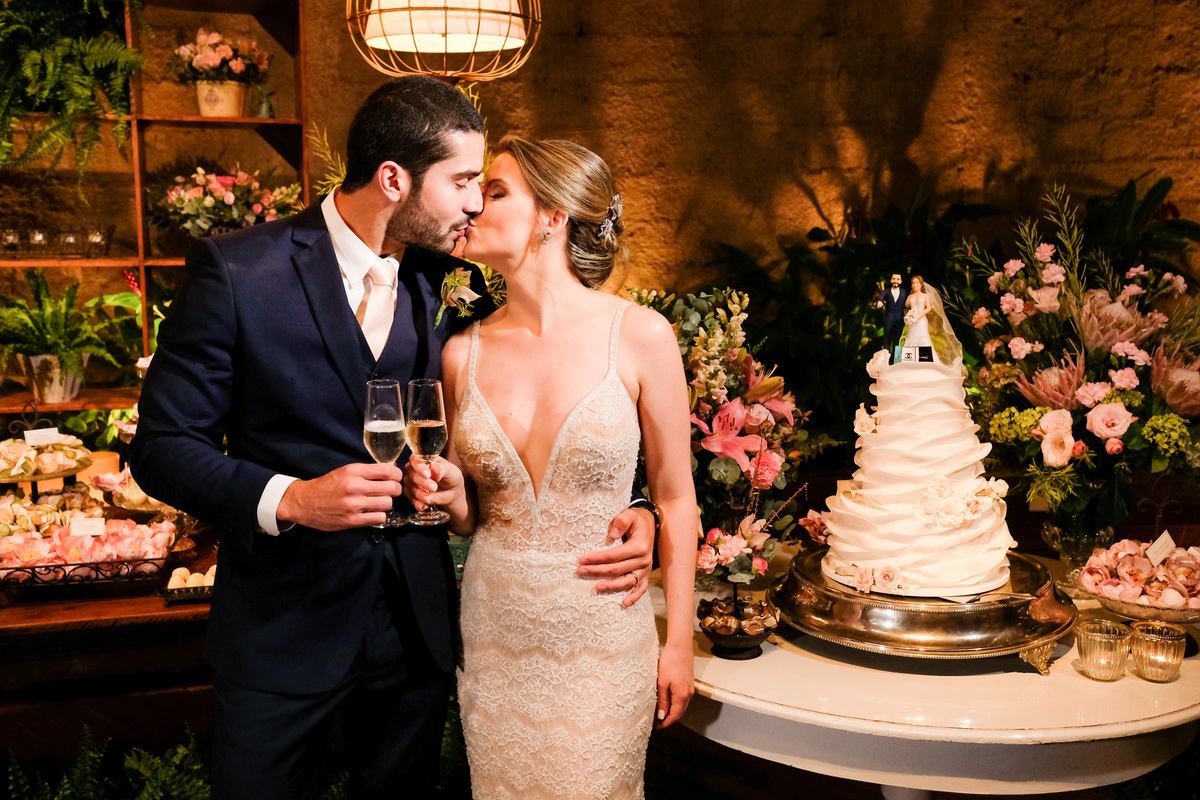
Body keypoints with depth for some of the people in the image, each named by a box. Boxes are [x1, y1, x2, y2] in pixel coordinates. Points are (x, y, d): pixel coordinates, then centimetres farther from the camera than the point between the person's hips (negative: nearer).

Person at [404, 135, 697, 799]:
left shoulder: (640, 336, -10)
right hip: (494, 633, 3)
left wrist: (679, 641, 0)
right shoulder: (464, 352, -1)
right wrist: (449, 493, -12)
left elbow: (674, 497, -3)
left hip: (603, 633, -2)